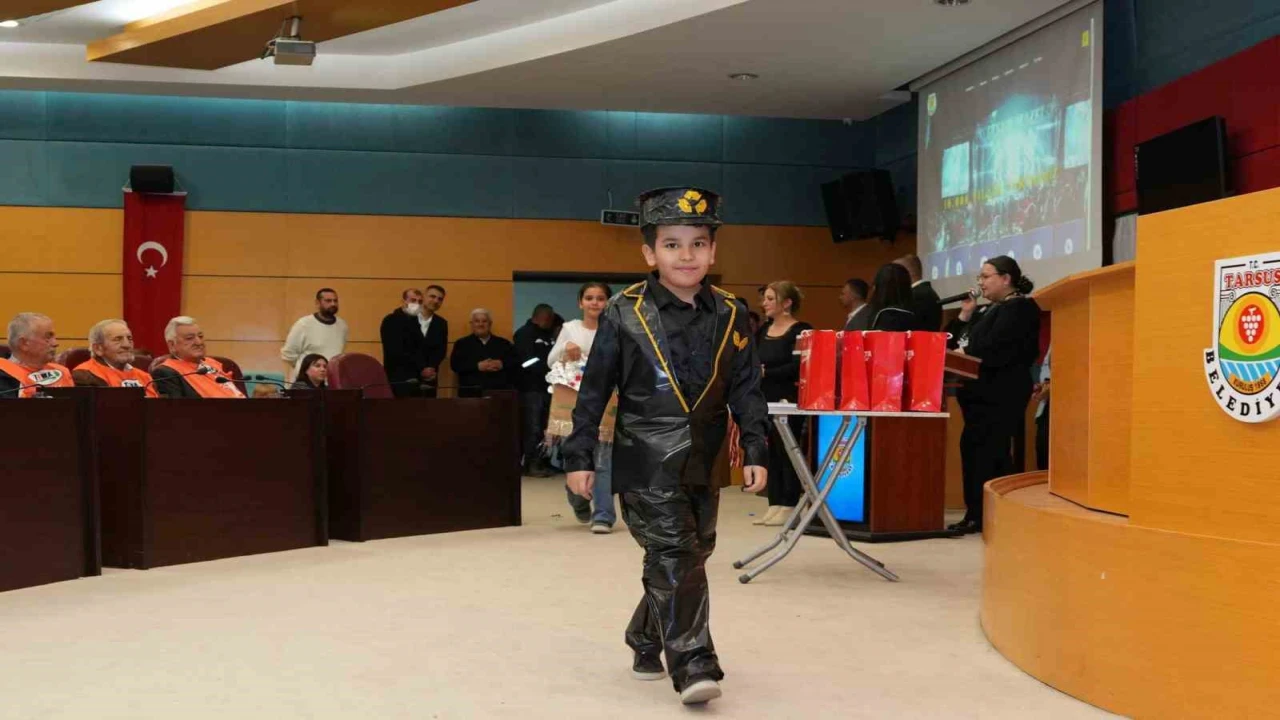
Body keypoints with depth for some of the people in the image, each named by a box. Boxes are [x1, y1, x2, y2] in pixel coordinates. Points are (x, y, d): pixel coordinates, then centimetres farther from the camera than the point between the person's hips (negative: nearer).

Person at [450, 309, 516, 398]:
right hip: (472, 393, -1)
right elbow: (455, 364, 0)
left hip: (501, 392, 1)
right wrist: (477, 366, -13)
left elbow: (516, 362, 9)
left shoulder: (503, 343, 18)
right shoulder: (462, 344, 14)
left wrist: (502, 365, -11)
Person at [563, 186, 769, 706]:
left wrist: (755, 452, -2)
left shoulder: (730, 316, 3)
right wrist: (579, 457, -3)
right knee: (675, 557, -9)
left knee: (689, 556, 14)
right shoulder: (624, 314, -6)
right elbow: (594, 391, -3)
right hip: (648, 464, -4)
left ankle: (646, 641, 35)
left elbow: (746, 390, 5)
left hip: (703, 464, 5)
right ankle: (693, 665, -4)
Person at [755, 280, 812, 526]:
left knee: (786, 452, -2)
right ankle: (774, 505, 14)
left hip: (787, 401, -7)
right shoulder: (763, 330, 15)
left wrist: (766, 373, -19)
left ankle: (789, 507, 5)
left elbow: (797, 367, -17)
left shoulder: (800, 330, -8)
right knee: (769, 453, 8)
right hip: (764, 400, 7)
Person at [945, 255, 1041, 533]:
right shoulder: (986, 311, 23)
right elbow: (956, 342, 18)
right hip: (979, 392, 10)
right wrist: (964, 317, 6)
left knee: (991, 453, -9)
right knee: (974, 451, 9)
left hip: (999, 394, -10)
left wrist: (965, 353, -8)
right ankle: (976, 514, 14)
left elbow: (995, 348, -21)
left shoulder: (1020, 308, -7)